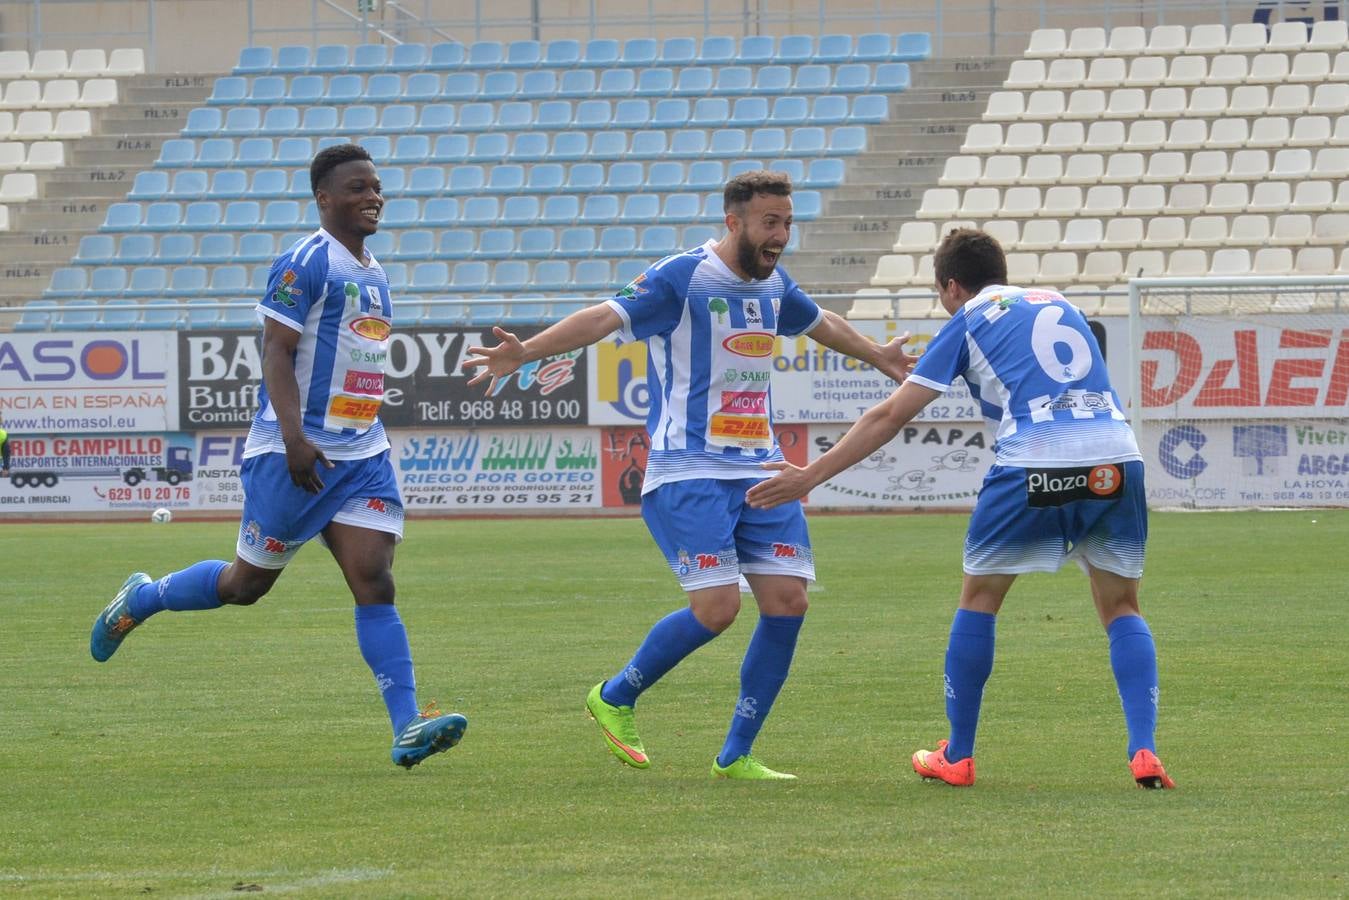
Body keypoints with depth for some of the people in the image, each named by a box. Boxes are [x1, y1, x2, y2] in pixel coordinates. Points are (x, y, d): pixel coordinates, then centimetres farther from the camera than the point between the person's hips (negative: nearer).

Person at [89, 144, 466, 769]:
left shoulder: (374, 274, 16)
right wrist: (295, 438, -27)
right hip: (295, 454, -7)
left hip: (361, 454, 7)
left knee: (375, 585, -6)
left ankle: (408, 731, -14)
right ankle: (140, 600, 32)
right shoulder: (305, 264, -11)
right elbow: (277, 352, -17)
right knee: (248, 583, 6)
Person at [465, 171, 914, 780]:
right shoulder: (682, 278, -10)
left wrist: (880, 358, 49)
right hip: (688, 472, -7)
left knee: (787, 601, -5)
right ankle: (615, 698, 9)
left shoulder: (773, 285, 12)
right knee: (717, 606, -17)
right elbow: (607, 317, -21)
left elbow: (820, 323, 34)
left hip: (760, 470, 7)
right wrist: (525, 352, -34)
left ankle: (736, 755, 7)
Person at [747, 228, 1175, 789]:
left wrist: (810, 476, 17)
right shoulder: (1058, 305, 26)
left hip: (1033, 466, -3)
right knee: (1121, 607, 16)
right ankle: (1144, 752, -2)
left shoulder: (968, 322, 13)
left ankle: (957, 756, 20)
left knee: (979, 598, 16)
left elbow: (890, 416, 11)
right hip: (1116, 458, 4)